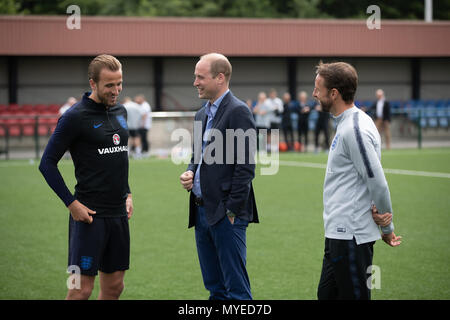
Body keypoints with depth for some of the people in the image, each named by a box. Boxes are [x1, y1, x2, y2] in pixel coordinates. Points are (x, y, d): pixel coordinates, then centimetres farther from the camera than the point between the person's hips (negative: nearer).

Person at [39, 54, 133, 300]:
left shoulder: (120, 111, 12)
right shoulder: (75, 117, -11)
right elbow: (47, 163, -9)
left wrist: (127, 194, 15)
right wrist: (72, 204, -14)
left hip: (118, 214, 7)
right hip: (89, 214, -7)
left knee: (114, 286, 10)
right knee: (81, 289, -7)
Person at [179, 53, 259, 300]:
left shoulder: (238, 111, -12)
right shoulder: (202, 114, 16)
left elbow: (245, 166, -16)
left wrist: (232, 211, -17)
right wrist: (190, 172, 3)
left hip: (226, 214, -9)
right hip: (202, 212, 9)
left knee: (236, 289, -5)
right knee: (215, 288, 14)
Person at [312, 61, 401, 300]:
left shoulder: (354, 130, -19)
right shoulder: (346, 124, 14)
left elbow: (377, 182, -20)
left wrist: (387, 229, -8)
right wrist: (384, 220, 1)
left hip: (351, 236, -11)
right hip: (339, 234, 11)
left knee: (354, 295, -3)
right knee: (327, 295, 18)